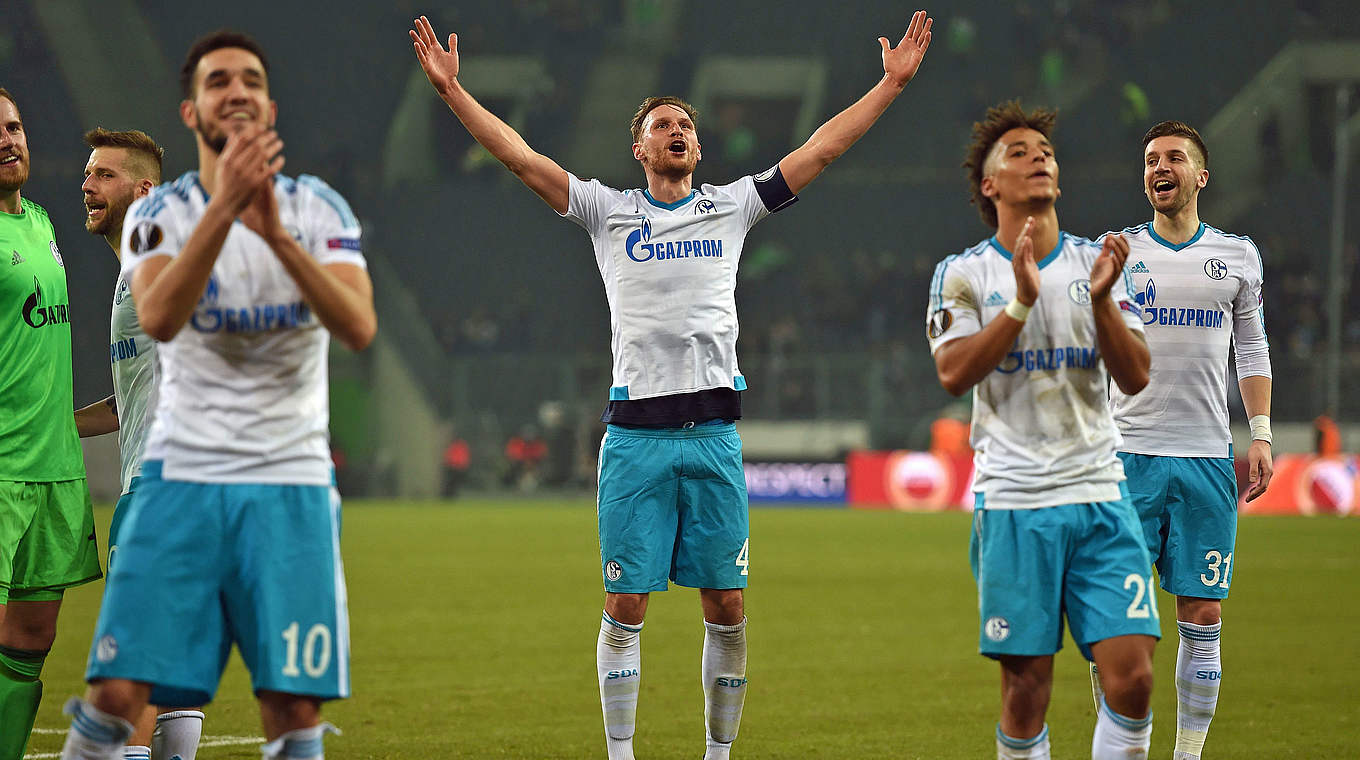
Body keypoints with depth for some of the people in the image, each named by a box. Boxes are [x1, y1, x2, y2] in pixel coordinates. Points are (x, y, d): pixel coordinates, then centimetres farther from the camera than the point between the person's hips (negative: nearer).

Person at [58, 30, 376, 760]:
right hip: (182, 476, -1)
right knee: (119, 692, -9)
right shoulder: (159, 213, 0)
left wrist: (276, 234, -26)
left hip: (291, 485, 1)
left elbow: (359, 328, -14)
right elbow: (159, 318, -21)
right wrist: (224, 205, -31)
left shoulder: (318, 209, 3)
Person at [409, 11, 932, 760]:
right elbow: (523, 158, 2)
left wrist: (891, 83, 8)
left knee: (726, 605, 2)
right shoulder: (609, 212, 8)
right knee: (625, 605, -1)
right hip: (636, 435, -1)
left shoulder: (731, 207, 12)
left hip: (713, 433, 2)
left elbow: (820, 148, 11)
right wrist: (451, 90, -6)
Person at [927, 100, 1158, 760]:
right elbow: (953, 373, -9)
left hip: (1099, 490, 2)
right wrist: (1021, 302, -16)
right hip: (1013, 500, -2)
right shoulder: (964, 274, 4)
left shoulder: (1094, 263, 11)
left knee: (1132, 676, -9)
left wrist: (1102, 299, -12)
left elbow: (1135, 377, 3)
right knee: (1026, 689, -4)